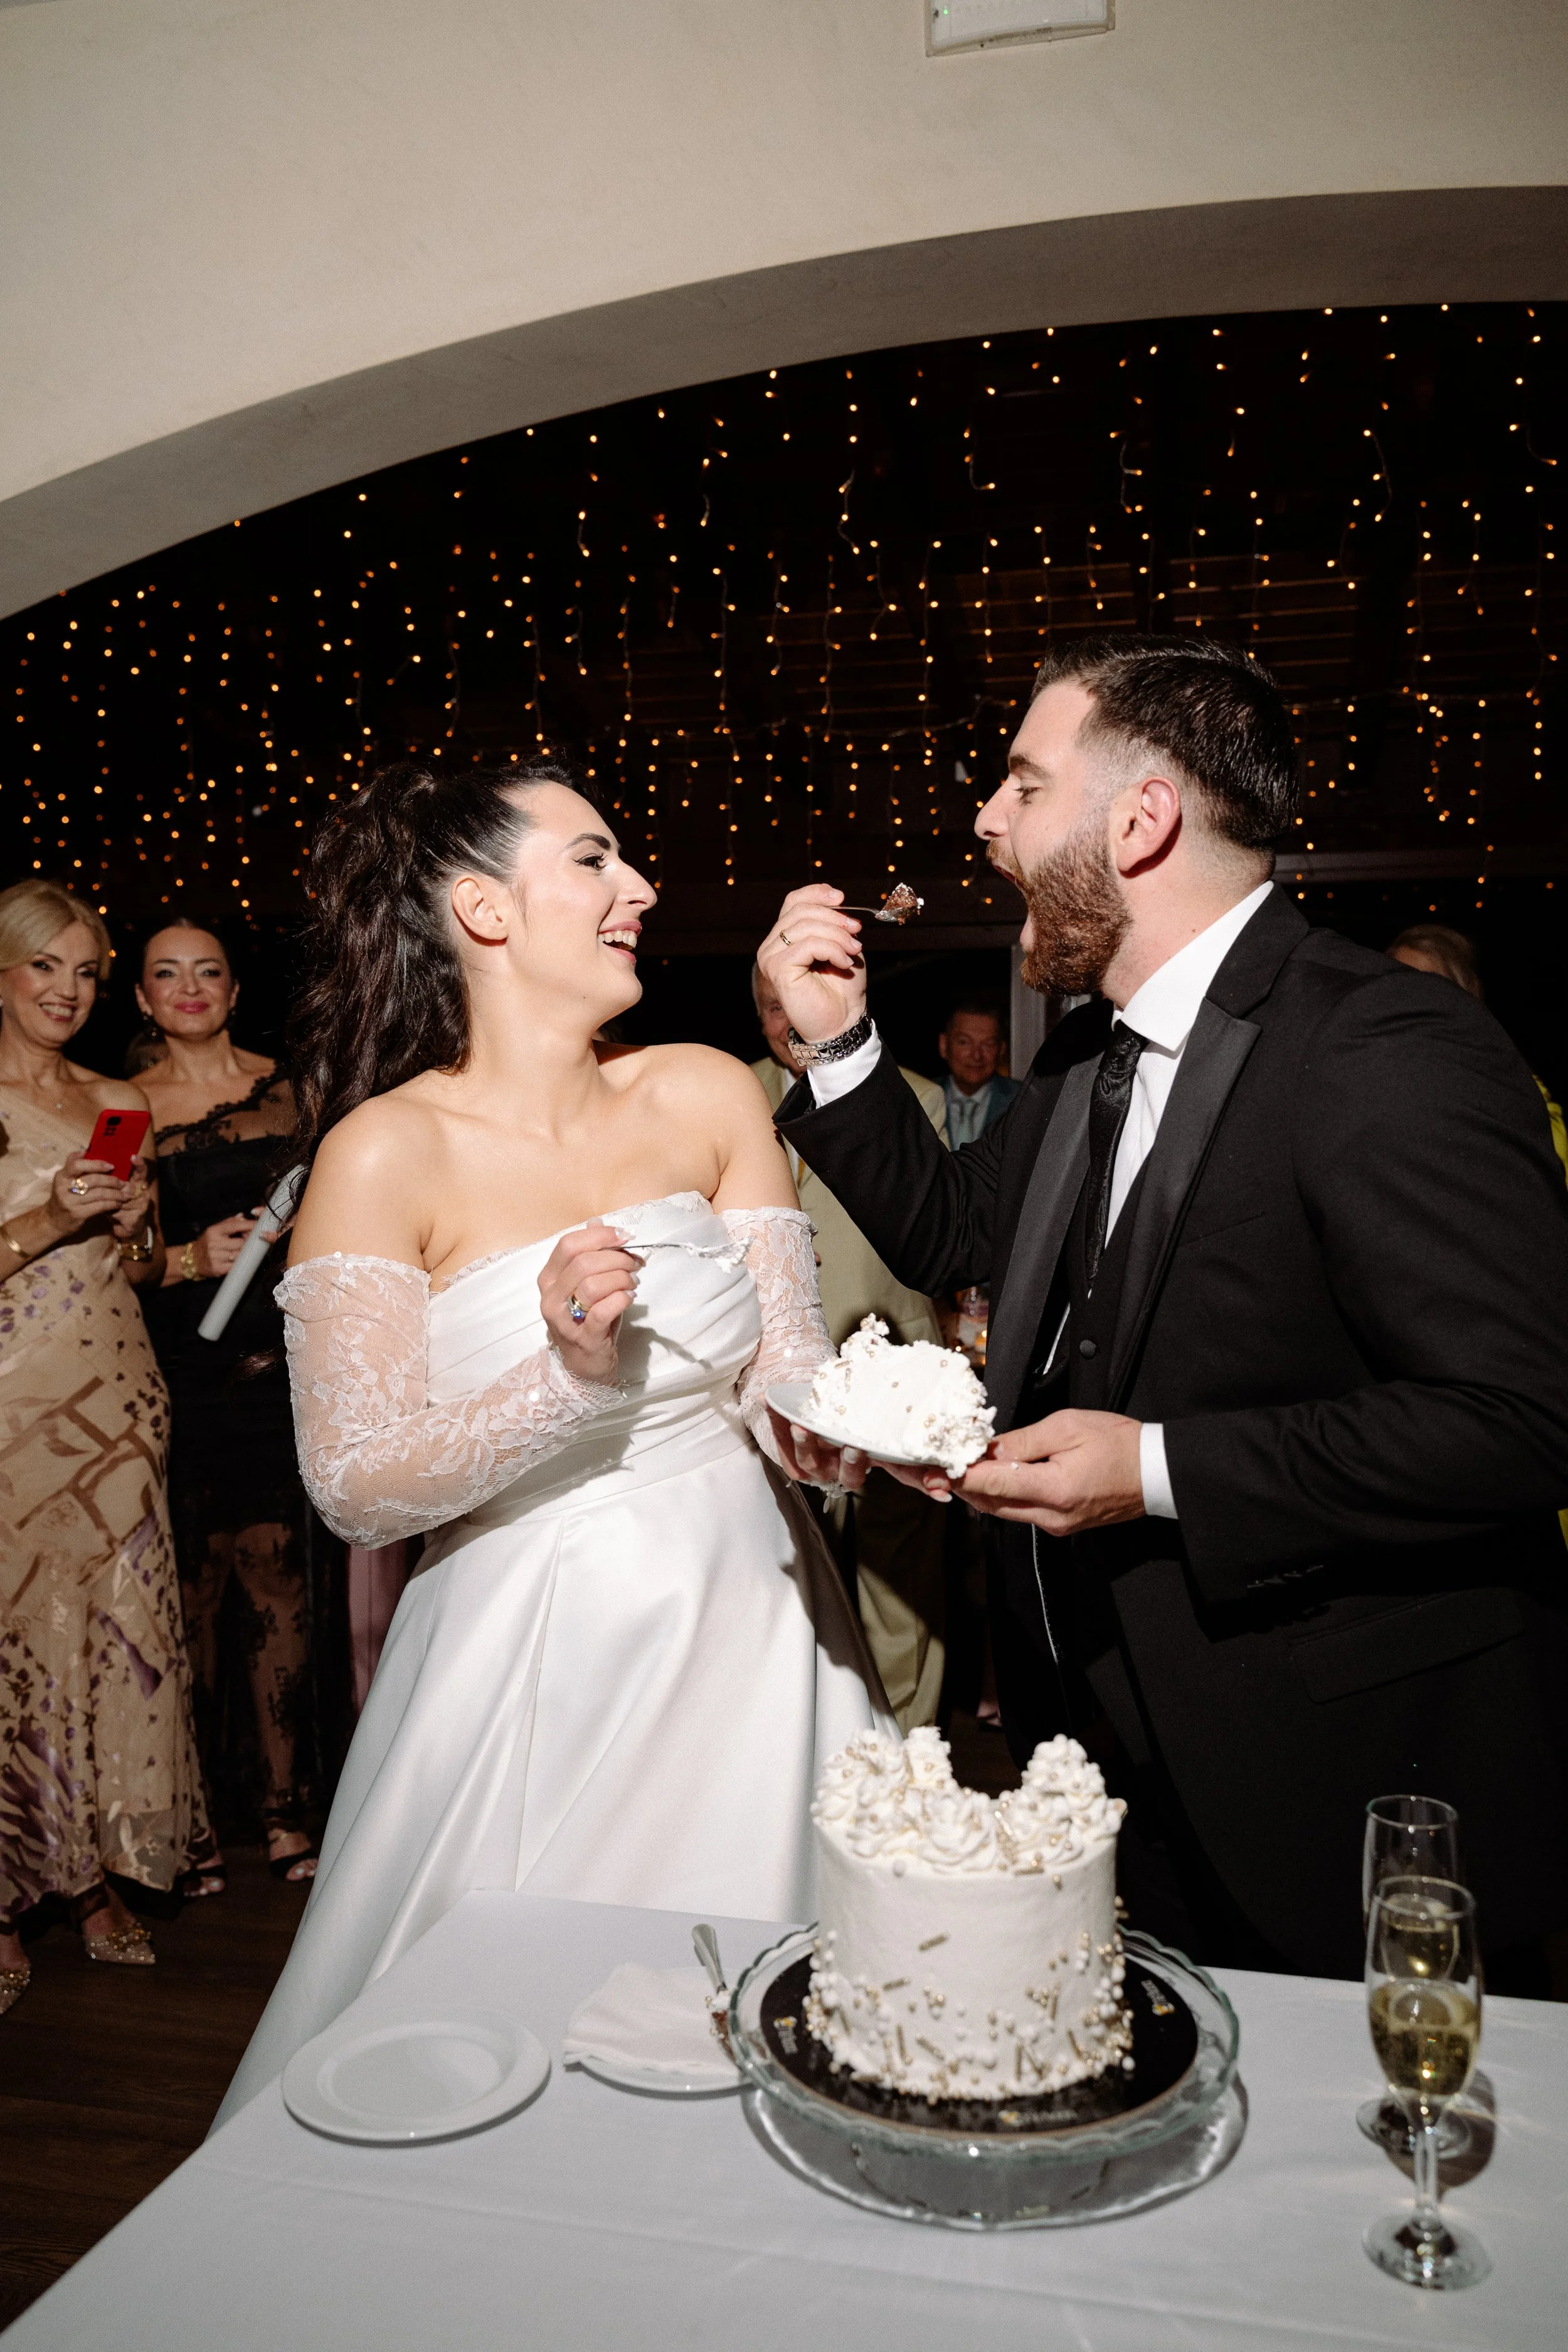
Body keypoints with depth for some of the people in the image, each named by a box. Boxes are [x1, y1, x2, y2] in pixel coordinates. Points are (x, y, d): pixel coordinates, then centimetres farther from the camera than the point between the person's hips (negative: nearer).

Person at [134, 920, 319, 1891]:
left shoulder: (287, 1088, 9)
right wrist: (189, 1260, -10)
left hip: (277, 1365, 1)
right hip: (176, 1376, -1)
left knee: (276, 1574, -1)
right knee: (194, 1584, -1)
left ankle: (286, 1804, 10)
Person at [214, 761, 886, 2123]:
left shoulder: (708, 1096, -2)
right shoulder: (387, 1153, -12)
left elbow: (787, 1374, -1)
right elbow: (357, 1491, -13)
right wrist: (567, 1377, -26)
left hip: (747, 1624, 4)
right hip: (540, 1661, -3)